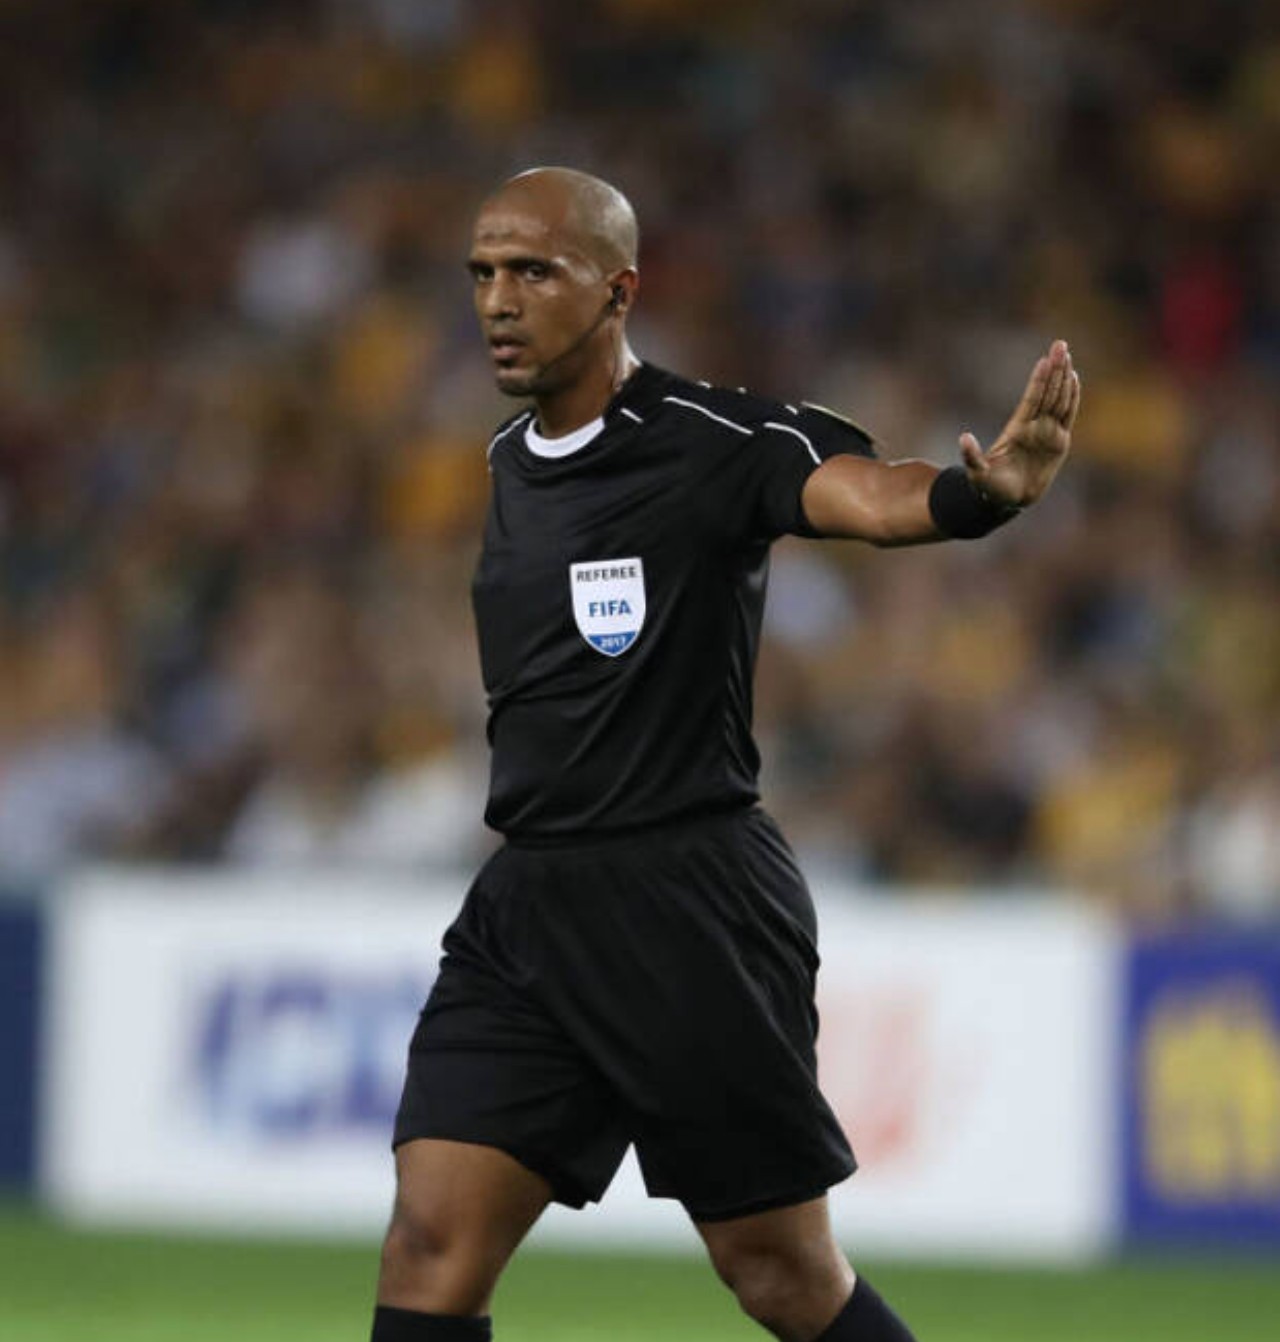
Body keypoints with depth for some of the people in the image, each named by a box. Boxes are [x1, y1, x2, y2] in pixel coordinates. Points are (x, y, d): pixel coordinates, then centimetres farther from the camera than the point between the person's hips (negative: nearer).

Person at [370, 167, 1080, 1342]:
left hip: (689, 908, -6)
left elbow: (863, 492, -31)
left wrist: (985, 492, -51)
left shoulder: (712, 442, -12)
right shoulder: (509, 462, 12)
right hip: (524, 913, 6)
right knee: (432, 1246, -5)